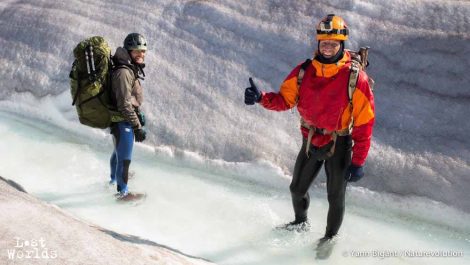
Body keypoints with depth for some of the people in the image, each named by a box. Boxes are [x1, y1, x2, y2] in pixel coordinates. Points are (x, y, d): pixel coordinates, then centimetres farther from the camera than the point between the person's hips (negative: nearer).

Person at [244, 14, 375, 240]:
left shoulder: (355, 78, -20)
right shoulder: (304, 71, -9)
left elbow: (364, 121, -16)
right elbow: (285, 99, -3)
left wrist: (358, 162, -16)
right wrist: (261, 98, -25)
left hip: (338, 145, -3)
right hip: (310, 142, 4)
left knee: (335, 198, 13)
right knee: (297, 189, 20)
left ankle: (330, 237, 41)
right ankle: (301, 222, 51)